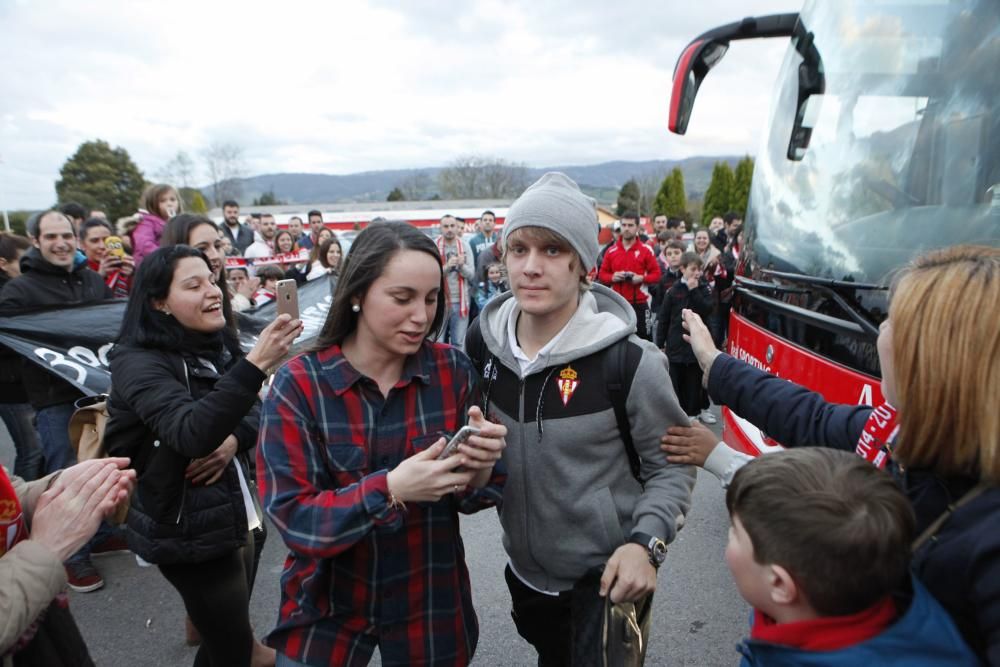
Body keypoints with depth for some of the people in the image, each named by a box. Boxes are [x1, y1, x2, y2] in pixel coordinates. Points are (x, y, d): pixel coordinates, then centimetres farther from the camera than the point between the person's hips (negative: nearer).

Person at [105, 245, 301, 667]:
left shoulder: (217, 345, 3)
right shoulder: (139, 362, -18)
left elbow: (255, 411, 6)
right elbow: (191, 433, -34)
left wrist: (234, 440, -16)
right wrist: (255, 364, -43)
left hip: (234, 509, 7)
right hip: (189, 527, -6)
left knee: (230, 628, 23)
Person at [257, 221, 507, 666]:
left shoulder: (452, 370, -11)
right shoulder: (298, 384, -16)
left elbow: (466, 498, -5)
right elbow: (292, 518, -19)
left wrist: (481, 469, -27)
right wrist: (389, 490, -33)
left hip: (431, 604, 2)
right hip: (326, 610, -1)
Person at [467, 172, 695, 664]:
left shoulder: (629, 362, -23)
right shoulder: (483, 340, -9)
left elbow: (672, 466, -11)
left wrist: (646, 542, -23)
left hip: (608, 579, -5)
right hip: (525, 570, 5)